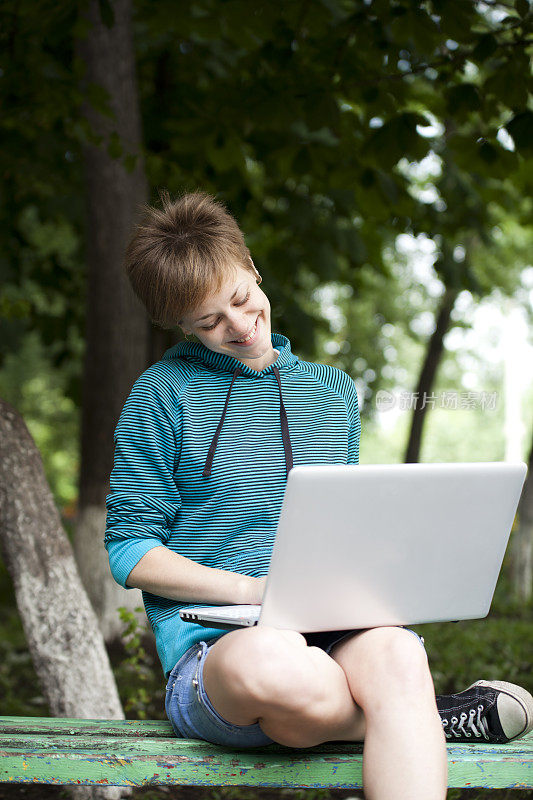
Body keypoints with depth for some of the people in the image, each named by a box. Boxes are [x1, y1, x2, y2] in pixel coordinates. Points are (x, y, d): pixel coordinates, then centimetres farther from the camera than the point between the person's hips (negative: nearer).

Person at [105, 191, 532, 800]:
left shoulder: (334, 390, 19)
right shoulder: (164, 392, 5)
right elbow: (129, 549, 2)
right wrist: (250, 588, -13)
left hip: (334, 634, 3)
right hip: (209, 648, -2)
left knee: (394, 651, -37)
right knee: (270, 660, -41)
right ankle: (426, 720, -17)